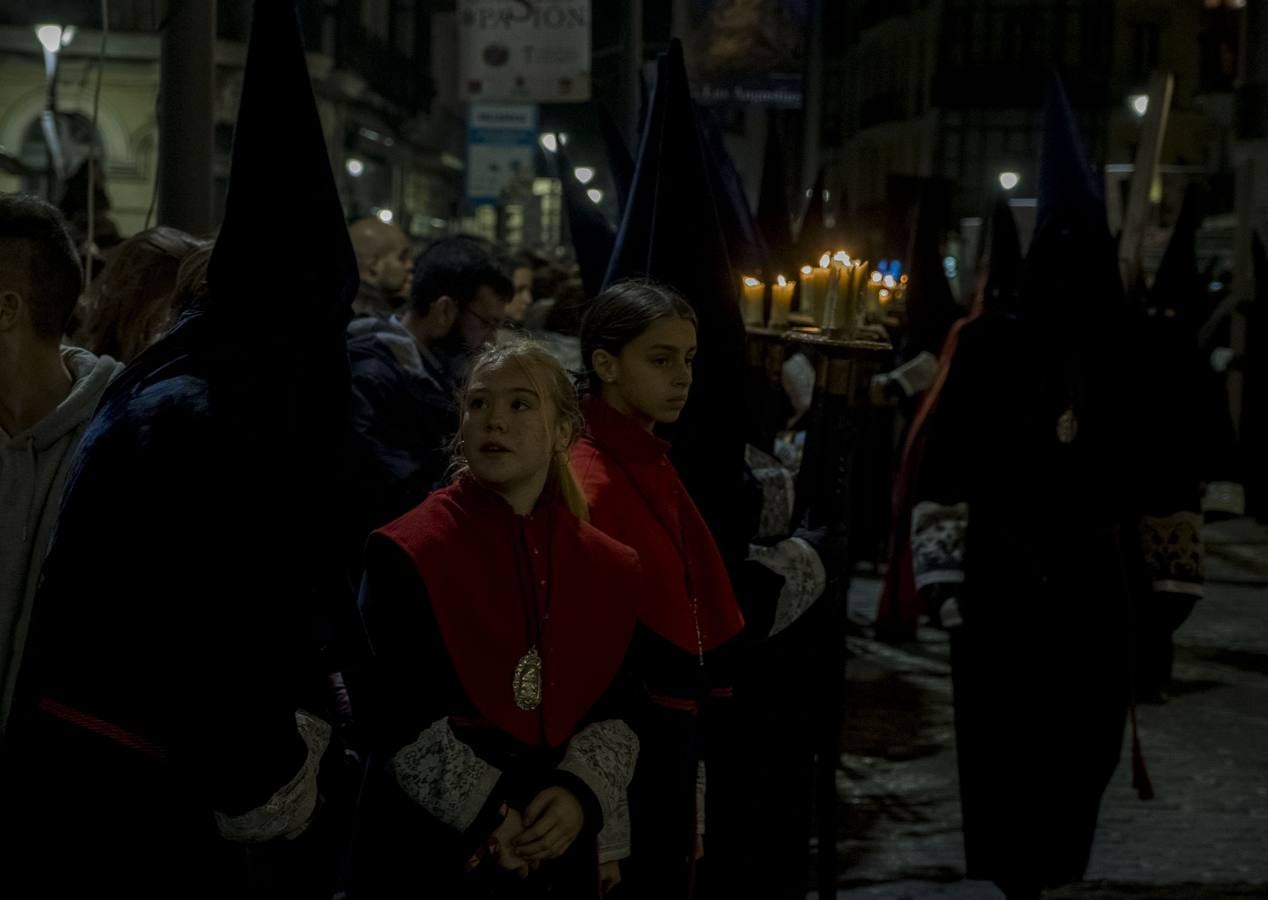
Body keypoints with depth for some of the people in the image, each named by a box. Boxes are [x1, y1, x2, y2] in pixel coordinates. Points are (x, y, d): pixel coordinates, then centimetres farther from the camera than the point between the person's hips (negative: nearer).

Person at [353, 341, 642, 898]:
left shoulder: (605, 567, 5)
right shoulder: (409, 553, -9)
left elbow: (612, 709, 5)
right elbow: (395, 715, -12)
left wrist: (582, 795, -13)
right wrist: (489, 813, -17)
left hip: (557, 845, 4)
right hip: (430, 847, -4)